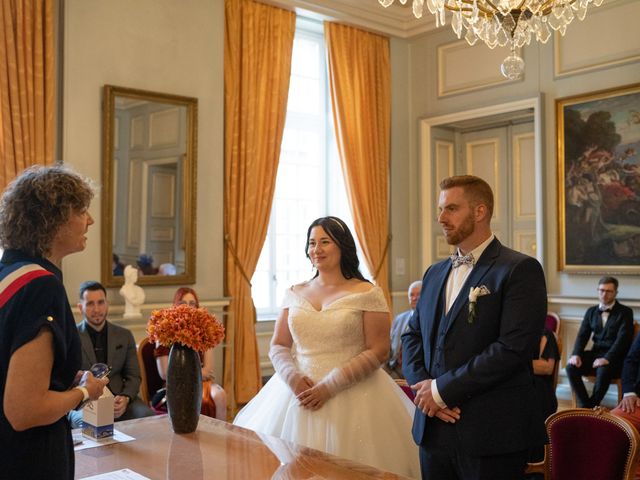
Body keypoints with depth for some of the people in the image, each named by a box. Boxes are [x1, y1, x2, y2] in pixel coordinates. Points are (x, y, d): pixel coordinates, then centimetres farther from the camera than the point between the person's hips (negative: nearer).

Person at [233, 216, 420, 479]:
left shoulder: (368, 293, -4)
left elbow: (378, 352, -9)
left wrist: (330, 387, -15)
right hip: (297, 391, 4)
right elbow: (278, 346, 10)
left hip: (351, 399, -3)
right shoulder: (294, 293, 9)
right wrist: (293, 377, -10)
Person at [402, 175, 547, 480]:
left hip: (492, 434, -6)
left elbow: (514, 348, -18)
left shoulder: (520, 270, -9)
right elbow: (412, 336, 14)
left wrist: (443, 389, -14)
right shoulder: (434, 273, 13)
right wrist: (422, 384, -5)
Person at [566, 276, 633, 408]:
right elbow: (583, 335, 7)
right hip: (596, 352, 5)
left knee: (603, 371, -36)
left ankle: (591, 406, -16)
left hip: (615, 356, -4)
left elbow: (623, 339, -13)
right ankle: (585, 405, -14)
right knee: (571, 367, -22)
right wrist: (576, 354, -14)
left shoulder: (625, 312, -1)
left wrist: (607, 358, -28)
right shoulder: (591, 311, 13)